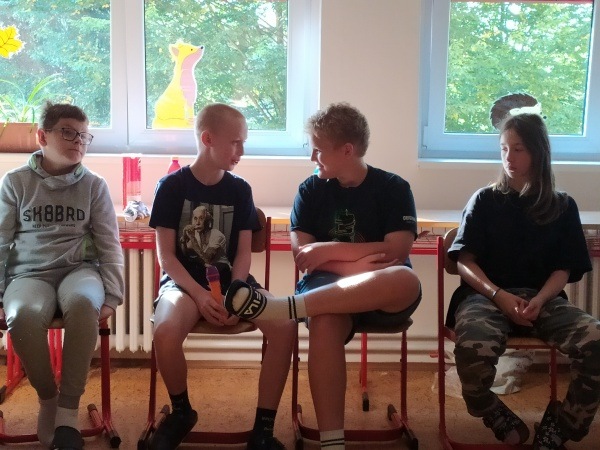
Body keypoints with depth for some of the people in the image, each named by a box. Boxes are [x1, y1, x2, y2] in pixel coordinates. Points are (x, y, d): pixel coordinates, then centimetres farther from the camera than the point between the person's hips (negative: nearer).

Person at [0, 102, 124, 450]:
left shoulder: (94, 185, 7)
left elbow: (110, 245, 5)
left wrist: (111, 296, -7)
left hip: (79, 269, 0)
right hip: (30, 273, 0)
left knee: (83, 303, -38)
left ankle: (68, 412, -24)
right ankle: (48, 398, -9)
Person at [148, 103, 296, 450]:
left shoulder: (240, 189, 5)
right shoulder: (172, 186, -4)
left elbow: (244, 252, 2)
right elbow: (166, 255, -7)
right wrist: (199, 295, -21)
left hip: (231, 280, 3)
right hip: (185, 280, -2)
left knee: (286, 325, -25)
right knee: (165, 332, -35)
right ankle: (181, 411, -2)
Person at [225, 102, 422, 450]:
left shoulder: (393, 188, 2)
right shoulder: (311, 190, 8)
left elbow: (398, 251, -11)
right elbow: (303, 254, -2)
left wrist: (330, 250, -13)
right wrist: (357, 264, -17)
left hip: (384, 297, 0)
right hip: (328, 291, 0)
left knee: (407, 281, -38)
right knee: (324, 322, -37)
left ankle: (281, 307, -40)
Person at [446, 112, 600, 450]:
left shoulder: (563, 206, 14)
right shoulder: (485, 201, 11)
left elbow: (563, 271, 7)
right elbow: (466, 262, 3)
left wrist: (538, 301, -14)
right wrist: (500, 295, -15)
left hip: (543, 297, 2)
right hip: (486, 294, -1)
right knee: (474, 346, -38)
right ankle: (500, 420, -7)